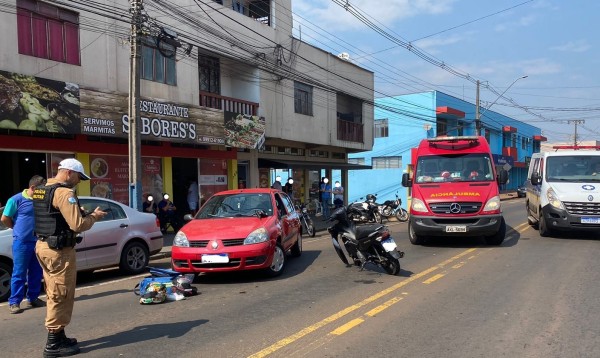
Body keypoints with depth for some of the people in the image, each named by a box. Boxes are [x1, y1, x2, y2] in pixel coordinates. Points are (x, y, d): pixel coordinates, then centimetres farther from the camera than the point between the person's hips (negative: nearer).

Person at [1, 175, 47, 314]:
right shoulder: (16, 199, -8)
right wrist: (19, 229, 4)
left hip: (38, 241, 5)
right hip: (22, 242, -5)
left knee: (36, 273, 12)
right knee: (19, 273, -1)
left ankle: (33, 298, 24)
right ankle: (14, 302, 7)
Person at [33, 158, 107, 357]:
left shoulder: (41, 190, 14)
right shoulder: (64, 192, -17)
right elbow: (78, 225, -22)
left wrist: (85, 215, 10)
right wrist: (94, 216, -5)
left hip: (43, 245, 10)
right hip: (59, 251, -10)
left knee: (54, 295, 17)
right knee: (61, 296, -1)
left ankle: (57, 338, 26)